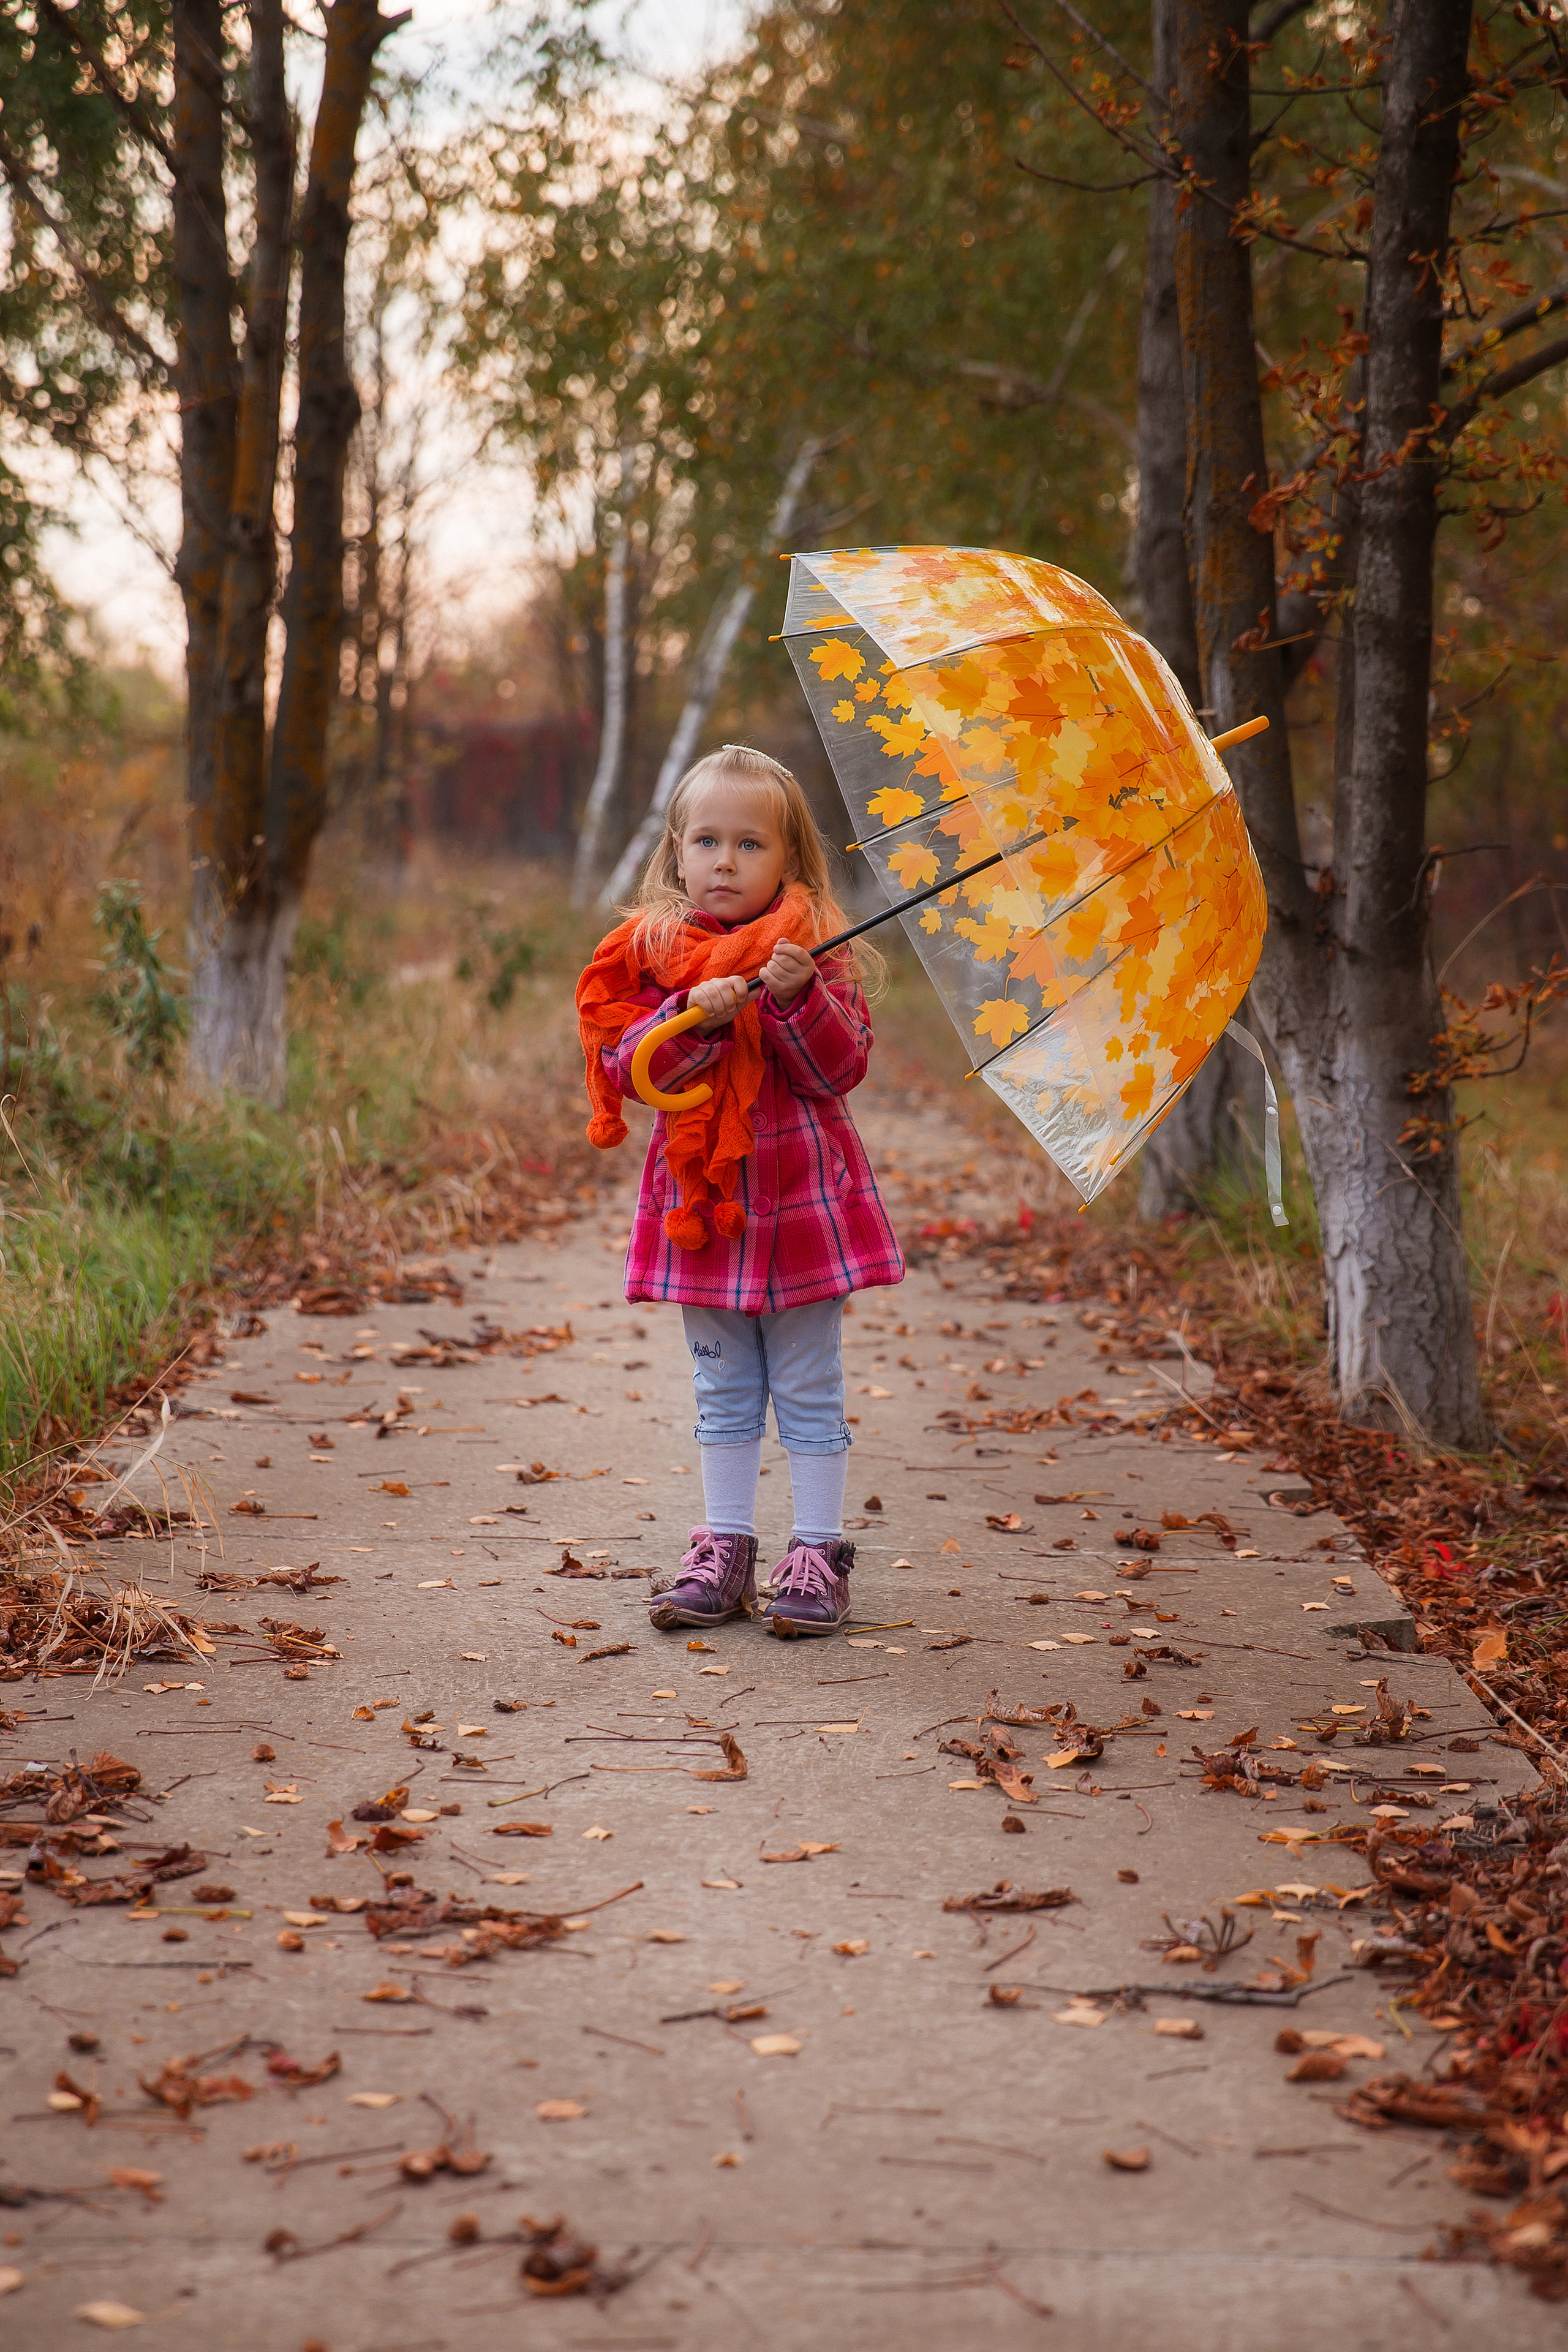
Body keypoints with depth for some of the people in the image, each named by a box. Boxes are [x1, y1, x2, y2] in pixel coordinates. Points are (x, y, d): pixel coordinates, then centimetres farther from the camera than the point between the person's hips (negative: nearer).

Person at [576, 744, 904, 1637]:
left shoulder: (815, 950, -2)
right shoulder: (653, 954, 3)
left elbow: (844, 1067, -8)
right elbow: (627, 1068, -7)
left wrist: (798, 998, -23)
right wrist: (698, 1015, -21)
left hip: (801, 1194, -2)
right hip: (703, 1200, 2)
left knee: (809, 1389, 4)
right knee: (725, 1392, 11)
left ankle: (818, 1555, 11)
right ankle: (725, 1552, 19)